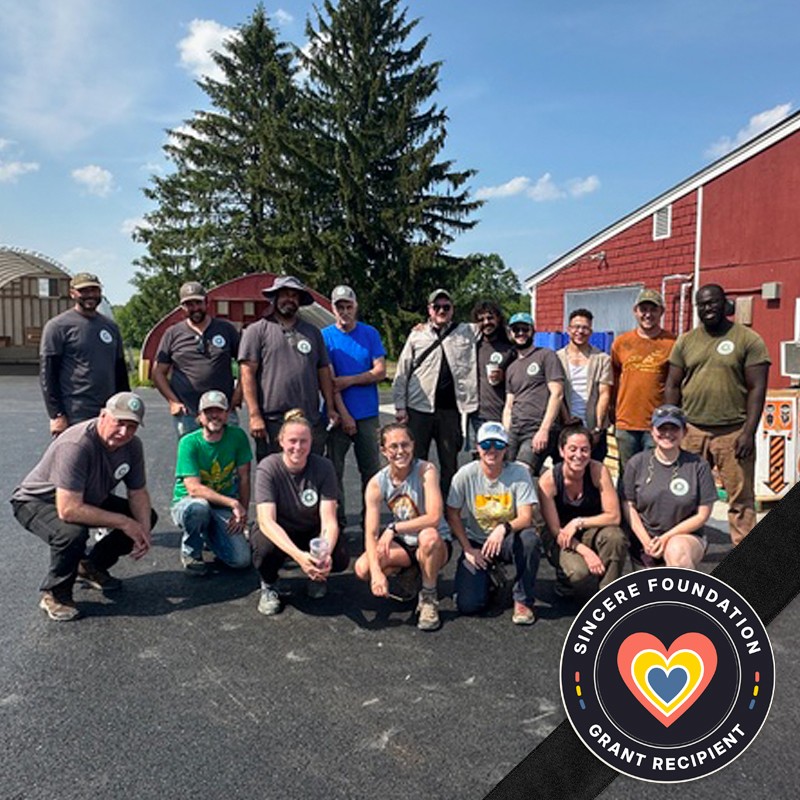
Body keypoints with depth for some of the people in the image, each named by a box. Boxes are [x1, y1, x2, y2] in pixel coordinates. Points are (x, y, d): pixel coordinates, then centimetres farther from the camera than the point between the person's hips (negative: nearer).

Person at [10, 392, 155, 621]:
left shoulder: (132, 445, -14)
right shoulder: (76, 446, -37)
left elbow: (138, 493, -3)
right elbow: (68, 510, -41)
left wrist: (143, 531, -20)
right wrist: (123, 522, -34)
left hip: (90, 499, 7)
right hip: (36, 501, -7)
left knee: (147, 516, -1)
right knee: (72, 533, -37)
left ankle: (92, 567, 15)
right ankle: (54, 594, -9)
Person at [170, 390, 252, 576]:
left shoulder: (237, 436, -7)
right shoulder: (189, 443, -15)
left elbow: (244, 478, -1)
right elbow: (194, 489, -23)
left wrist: (242, 513, -6)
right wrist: (233, 503, -28)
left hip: (223, 508, 3)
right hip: (187, 504, -3)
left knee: (242, 560, -17)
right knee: (198, 506, -40)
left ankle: (209, 535, 17)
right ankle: (190, 551, -7)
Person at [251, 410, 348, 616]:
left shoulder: (323, 467, -18)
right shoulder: (268, 468, -22)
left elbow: (329, 520, -22)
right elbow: (266, 521, -32)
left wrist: (325, 553, -44)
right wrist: (298, 555, -47)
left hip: (311, 532, 1)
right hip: (277, 533, -1)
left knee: (340, 560, -28)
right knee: (267, 547, -36)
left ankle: (316, 574, 10)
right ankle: (268, 585, 0)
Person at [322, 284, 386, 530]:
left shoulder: (370, 333, 6)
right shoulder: (326, 336, 0)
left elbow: (381, 371, 0)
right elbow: (328, 379, -7)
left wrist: (349, 380, -12)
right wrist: (344, 415, -13)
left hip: (368, 414, 2)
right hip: (338, 415, -1)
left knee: (371, 470, 7)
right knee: (334, 470, 4)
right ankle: (337, 521, 15)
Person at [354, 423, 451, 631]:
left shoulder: (426, 471, -20)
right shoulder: (377, 484, -11)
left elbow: (434, 518, -31)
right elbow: (371, 533, -16)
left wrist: (394, 528, -33)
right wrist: (376, 571, -31)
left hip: (435, 544, -3)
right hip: (403, 544, 4)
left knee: (429, 536, -39)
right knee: (363, 569, -21)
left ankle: (429, 598, -13)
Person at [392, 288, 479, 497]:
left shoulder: (467, 332, 8)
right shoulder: (417, 335, 6)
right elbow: (402, 372, 5)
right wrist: (400, 406, -2)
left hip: (450, 409, 1)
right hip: (419, 409, -1)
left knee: (450, 464, 10)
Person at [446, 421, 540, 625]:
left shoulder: (519, 472, -14)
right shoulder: (466, 475, -12)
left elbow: (526, 518, -19)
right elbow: (452, 516, -4)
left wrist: (504, 528, -39)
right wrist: (468, 550, -9)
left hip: (508, 540, 0)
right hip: (476, 542, 0)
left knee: (530, 538, -36)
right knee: (468, 605, -16)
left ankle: (523, 601, -12)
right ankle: (490, 576, 21)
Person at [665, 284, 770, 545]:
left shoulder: (748, 340, 0)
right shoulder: (686, 341, 10)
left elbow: (757, 389, -4)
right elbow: (673, 386, 11)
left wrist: (748, 432, -11)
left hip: (733, 432, -3)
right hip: (691, 430, 3)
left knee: (741, 498, 1)